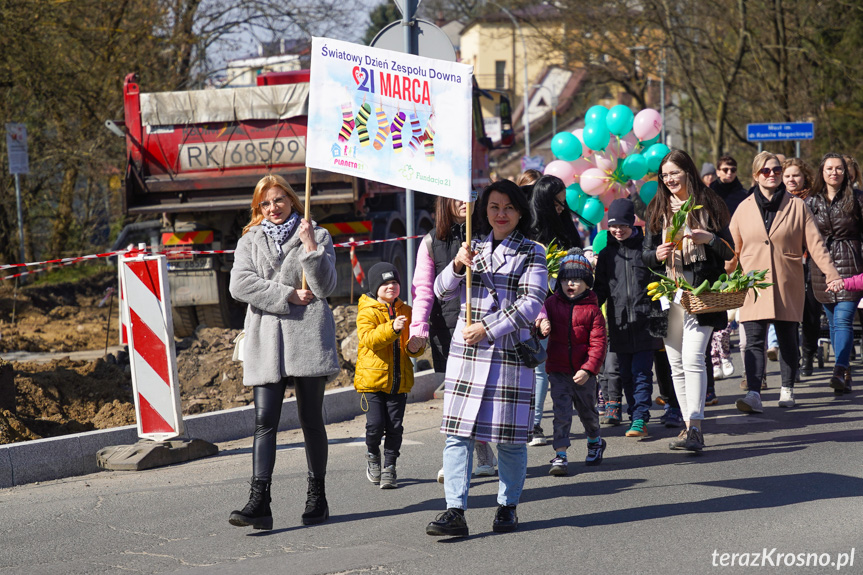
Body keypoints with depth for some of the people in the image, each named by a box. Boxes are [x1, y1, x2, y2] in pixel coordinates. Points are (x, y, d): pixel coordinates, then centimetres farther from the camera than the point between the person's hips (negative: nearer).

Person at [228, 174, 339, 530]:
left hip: (307, 337, -1)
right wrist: (287, 295, -9)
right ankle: (259, 501, -16)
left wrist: (311, 246, -12)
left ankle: (317, 495, 16)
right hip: (266, 340, 1)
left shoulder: (318, 236, 10)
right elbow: (239, 285, -2)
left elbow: (324, 287, -2)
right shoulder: (249, 242, 15)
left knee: (311, 419, 5)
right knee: (264, 421, -8)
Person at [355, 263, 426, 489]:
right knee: (375, 423, -9)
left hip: (399, 380, 4)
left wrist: (415, 347, -8)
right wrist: (392, 328, -36)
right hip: (372, 378, -4)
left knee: (395, 426, 1)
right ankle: (372, 455, 20)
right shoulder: (367, 312, -5)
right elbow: (368, 338, -22)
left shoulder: (406, 311, 10)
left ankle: (389, 466, 14)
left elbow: (411, 344, 17)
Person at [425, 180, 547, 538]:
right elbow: (442, 292, 11)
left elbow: (532, 303, -8)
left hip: (509, 352, -3)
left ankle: (507, 507, 16)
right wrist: (458, 266, -9)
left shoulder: (531, 253, 4)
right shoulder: (475, 247, 16)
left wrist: (488, 329, -14)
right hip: (466, 351, 3)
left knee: (509, 435, 1)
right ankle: (455, 511, -9)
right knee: (458, 432, -6)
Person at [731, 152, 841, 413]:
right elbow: (733, 248, 12)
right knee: (754, 340, -11)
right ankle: (753, 394, -20)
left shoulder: (797, 206, 3)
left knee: (787, 340, 7)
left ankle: (787, 390, 23)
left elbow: (815, 244, 0)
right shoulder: (745, 208, 7)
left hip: (787, 286, 0)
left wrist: (833, 275, -9)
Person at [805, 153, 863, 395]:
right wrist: (824, 267, -2)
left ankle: (840, 372, -22)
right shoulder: (812, 201, 9)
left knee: (843, 319, -14)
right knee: (833, 320, 7)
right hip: (822, 264, 3)